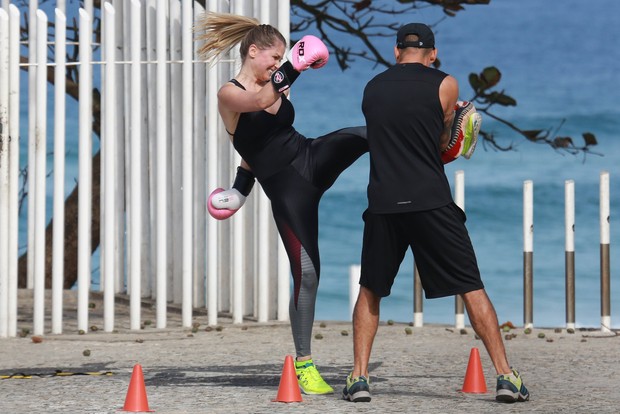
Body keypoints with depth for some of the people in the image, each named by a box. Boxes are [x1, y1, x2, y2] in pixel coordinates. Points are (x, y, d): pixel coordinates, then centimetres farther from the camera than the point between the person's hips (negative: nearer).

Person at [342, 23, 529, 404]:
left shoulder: (373, 88, 12)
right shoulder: (445, 85, 2)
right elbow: (442, 143, 11)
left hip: (384, 202, 2)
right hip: (431, 201, -2)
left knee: (370, 291, 17)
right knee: (472, 288, 3)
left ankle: (359, 377, 8)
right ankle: (506, 376, -1)